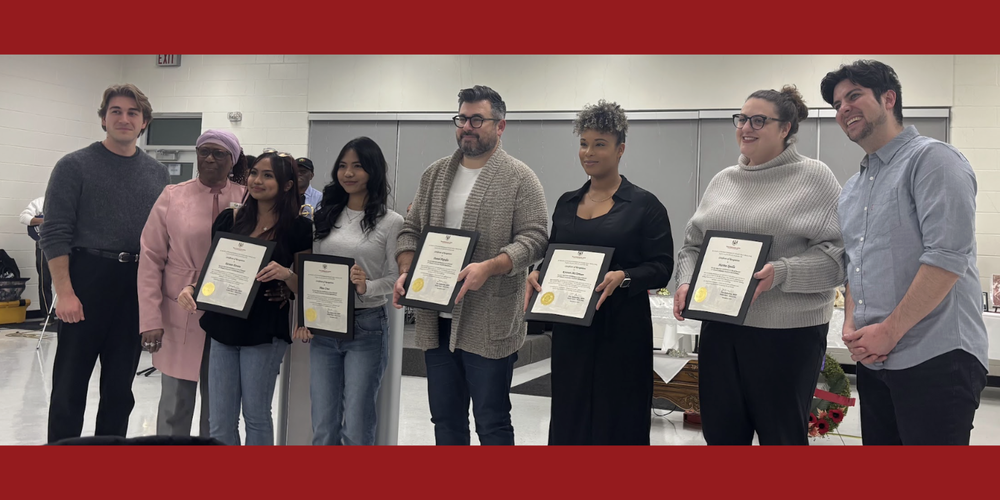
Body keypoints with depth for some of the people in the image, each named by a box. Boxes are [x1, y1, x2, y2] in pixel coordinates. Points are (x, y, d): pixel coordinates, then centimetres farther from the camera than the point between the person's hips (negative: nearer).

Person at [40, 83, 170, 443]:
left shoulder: (158, 173, 11)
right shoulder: (74, 166, -2)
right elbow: (55, 235, -7)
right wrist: (65, 293, -16)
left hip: (138, 289, 4)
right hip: (86, 282, -4)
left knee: (120, 388, 12)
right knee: (71, 385, 3)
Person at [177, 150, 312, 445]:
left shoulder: (298, 228, -3)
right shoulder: (229, 219, 8)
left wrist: (285, 274, -21)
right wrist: (191, 288, -4)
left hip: (265, 331, -4)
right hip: (224, 326, 4)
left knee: (256, 414, 5)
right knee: (220, 422, 5)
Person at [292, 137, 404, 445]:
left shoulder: (391, 222, -3)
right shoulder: (326, 217, 11)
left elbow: (397, 279, -5)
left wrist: (367, 287, -23)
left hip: (366, 327, -4)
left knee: (356, 430, -1)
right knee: (323, 429, 10)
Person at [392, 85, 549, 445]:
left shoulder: (519, 178, -4)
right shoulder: (435, 175, 13)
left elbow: (534, 239, -10)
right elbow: (411, 230, 16)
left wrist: (488, 267, -25)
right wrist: (405, 272, -2)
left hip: (489, 326, -5)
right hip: (436, 321, 6)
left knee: (492, 423, 3)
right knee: (445, 419, 15)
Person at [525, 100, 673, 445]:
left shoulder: (644, 205, -3)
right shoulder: (566, 203, 12)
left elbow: (661, 267, -7)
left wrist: (623, 277, -24)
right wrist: (536, 274, -3)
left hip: (621, 329, -4)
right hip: (570, 326, 5)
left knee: (617, 420, 1)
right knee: (569, 417, 8)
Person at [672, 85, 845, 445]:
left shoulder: (814, 177, -3)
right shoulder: (723, 180, 13)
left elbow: (837, 253, -11)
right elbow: (693, 244, 17)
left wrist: (780, 273, -23)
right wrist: (686, 282, -1)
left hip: (788, 331, -5)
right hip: (720, 326, 5)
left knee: (782, 434, 6)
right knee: (720, 433, 12)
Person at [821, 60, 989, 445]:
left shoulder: (931, 159, -8)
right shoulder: (852, 189, 18)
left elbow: (947, 257, -17)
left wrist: (889, 332, -16)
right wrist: (851, 326, 2)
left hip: (935, 359, -8)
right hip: (874, 358, 8)